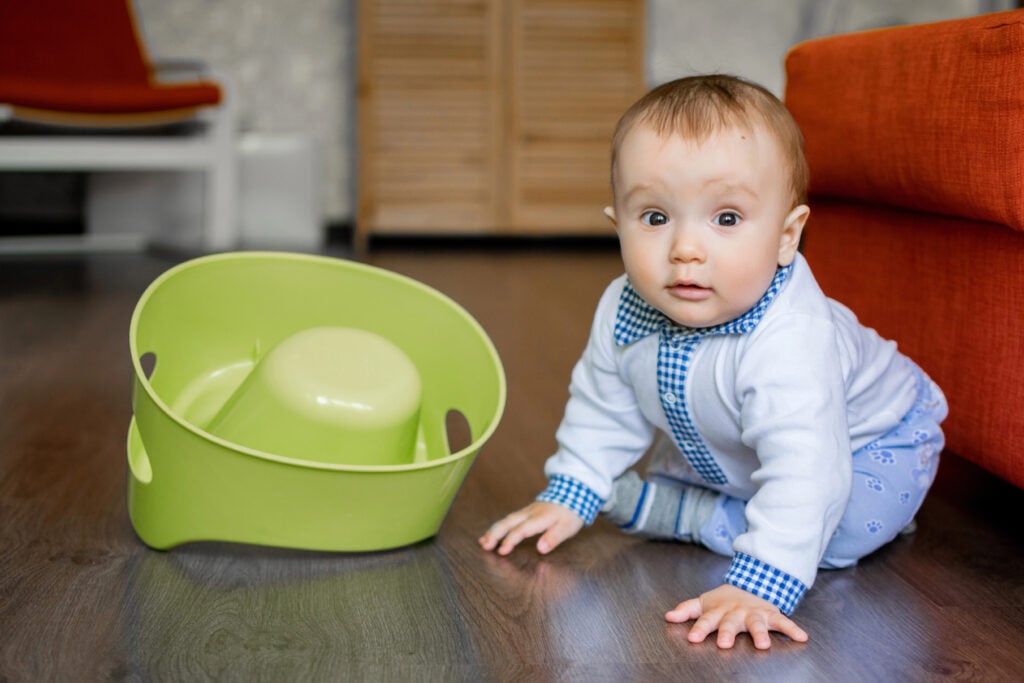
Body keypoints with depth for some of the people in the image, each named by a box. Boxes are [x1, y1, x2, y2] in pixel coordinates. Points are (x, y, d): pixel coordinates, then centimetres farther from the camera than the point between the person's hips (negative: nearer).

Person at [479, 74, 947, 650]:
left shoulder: (789, 340, -45)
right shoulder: (625, 312, -22)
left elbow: (805, 467, -53)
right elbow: (603, 406, -3)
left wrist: (759, 586, -59)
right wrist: (567, 497, -3)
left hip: (870, 440, -5)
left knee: (845, 530, -25)